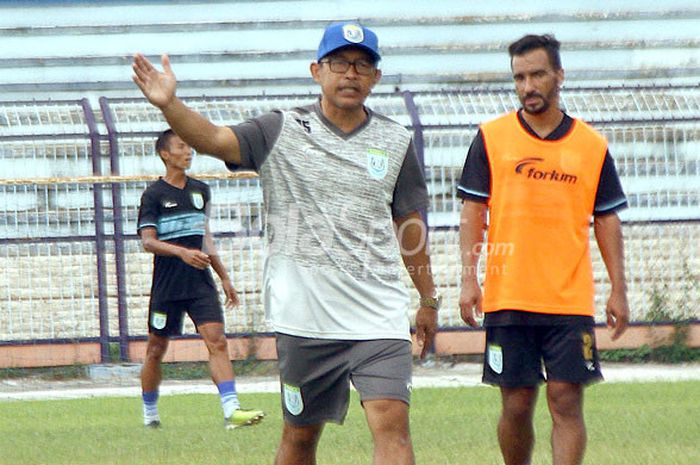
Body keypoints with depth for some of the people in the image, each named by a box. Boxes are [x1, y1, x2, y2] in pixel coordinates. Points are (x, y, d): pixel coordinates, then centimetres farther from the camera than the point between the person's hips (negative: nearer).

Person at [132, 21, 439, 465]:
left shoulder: (396, 142, 8)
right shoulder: (281, 132, 0)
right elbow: (215, 139, -15)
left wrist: (428, 298, 21)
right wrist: (169, 104, -33)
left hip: (379, 316, 1)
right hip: (304, 316, -1)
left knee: (392, 423, -14)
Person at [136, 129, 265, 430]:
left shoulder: (200, 190, 13)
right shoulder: (154, 195, -4)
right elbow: (148, 241, -12)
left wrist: (224, 277, 22)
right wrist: (182, 252, -28)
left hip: (200, 281, 4)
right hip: (167, 284, -4)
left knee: (217, 341, -11)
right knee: (157, 348, 6)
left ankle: (231, 410, -20)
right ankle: (149, 413, 22)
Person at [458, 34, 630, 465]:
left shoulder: (592, 146, 7)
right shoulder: (492, 138, 4)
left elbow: (607, 219, 11)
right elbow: (473, 211, 5)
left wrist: (618, 290, 5)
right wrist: (469, 278, -5)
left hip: (571, 300, 0)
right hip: (508, 299, 0)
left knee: (567, 400, -7)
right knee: (517, 405, 3)